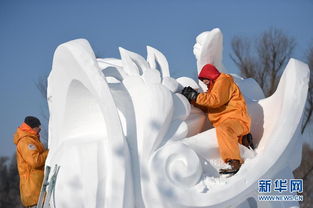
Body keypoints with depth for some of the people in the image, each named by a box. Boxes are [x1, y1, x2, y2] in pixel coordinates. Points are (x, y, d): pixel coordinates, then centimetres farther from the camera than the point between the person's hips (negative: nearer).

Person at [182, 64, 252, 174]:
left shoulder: (223, 81, -1)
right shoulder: (214, 86, 28)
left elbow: (216, 100, -17)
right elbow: (207, 107, 22)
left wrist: (195, 96, -14)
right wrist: (192, 98, 8)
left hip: (236, 120, -12)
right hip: (224, 122, 12)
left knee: (223, 129, -37)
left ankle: (234, 163, -53)